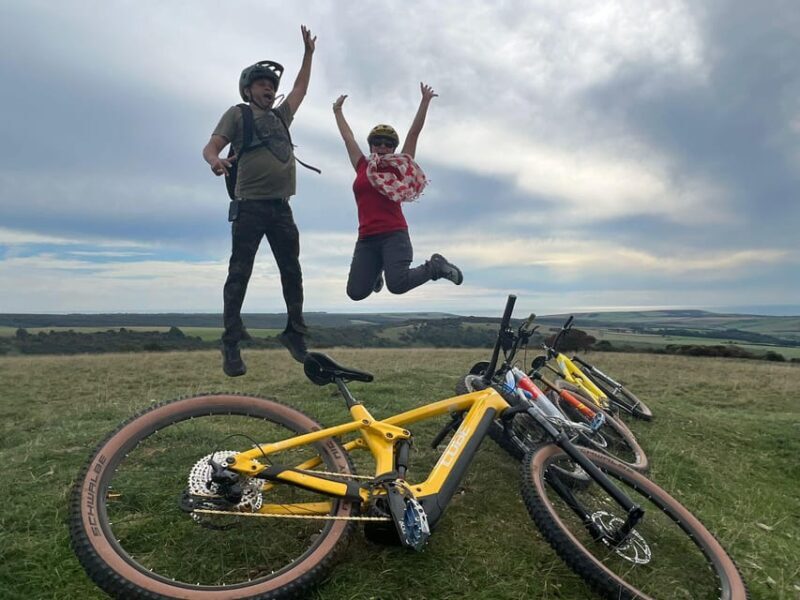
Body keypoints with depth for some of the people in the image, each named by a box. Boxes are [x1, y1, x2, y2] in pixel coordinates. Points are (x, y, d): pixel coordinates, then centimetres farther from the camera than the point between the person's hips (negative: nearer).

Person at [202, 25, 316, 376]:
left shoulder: (280, 116, 23)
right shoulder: (237, 114, 8)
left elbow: (300, 89, 36)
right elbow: (210, 146, -2)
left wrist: (308, 53, 37)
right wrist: (216, 161, -25)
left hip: (281, 208, 5)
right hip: (250, 206, -5)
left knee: (292, 272, 4)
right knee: (239, 274, -8)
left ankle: (295, 333, 14)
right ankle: (231, 345, -7)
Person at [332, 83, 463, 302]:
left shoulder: (398, 167, 8)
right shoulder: (363, 167, 15)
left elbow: (413, 133, 5)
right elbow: (348, 137, 26)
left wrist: (425, 102, 4)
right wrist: (337, 111, 37)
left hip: (394, 235, -3)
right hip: (366, 239, 4)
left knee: (397, 285, -23)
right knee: (356, 292, -5)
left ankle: (436, 266, 7)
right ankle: (376, 271, 30)